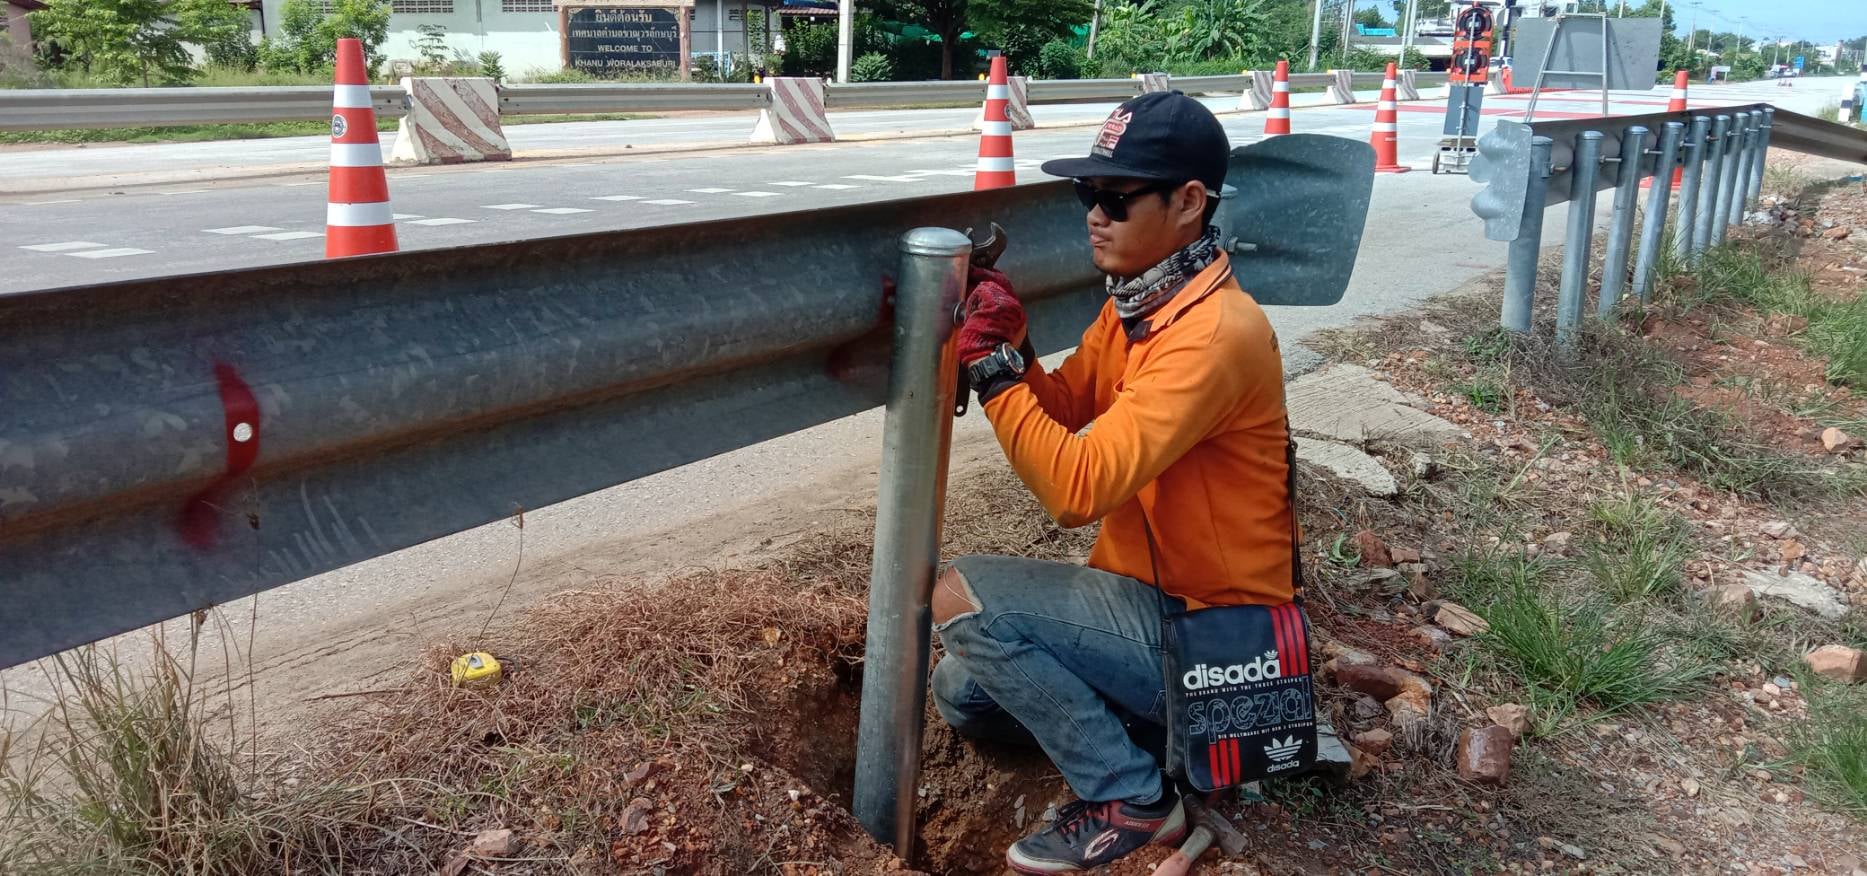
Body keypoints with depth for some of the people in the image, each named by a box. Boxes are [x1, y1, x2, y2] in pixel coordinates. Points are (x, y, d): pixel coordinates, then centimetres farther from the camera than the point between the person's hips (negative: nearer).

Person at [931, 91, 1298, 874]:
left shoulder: (1215, 333, -28)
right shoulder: (1134, 301, 3)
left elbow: (1077, 489, -33)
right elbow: (1065, 415, 8)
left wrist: (991, 365, -28)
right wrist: (1012, 344, -9)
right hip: (1147, 591, 9)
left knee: (961, 598, -20)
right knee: (963, 693, 12)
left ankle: (1129, 797, -8)